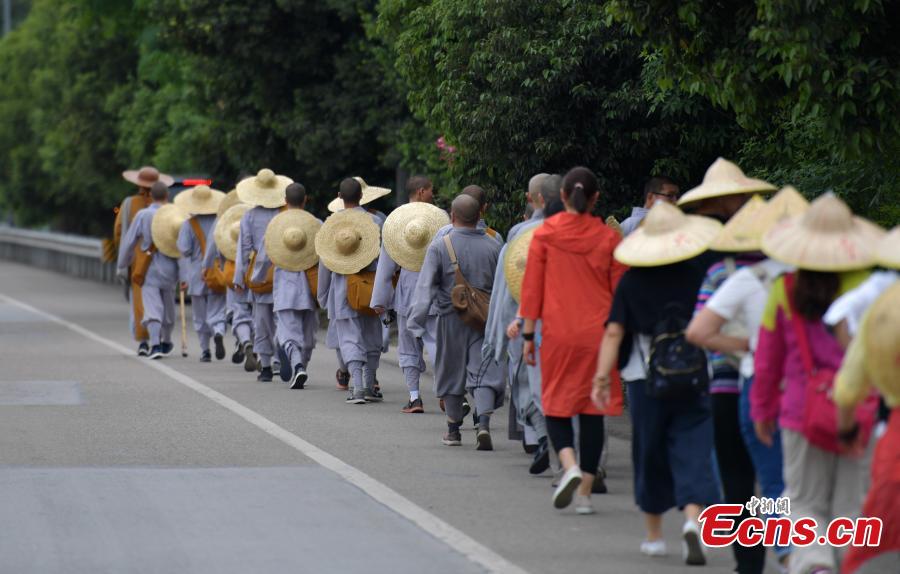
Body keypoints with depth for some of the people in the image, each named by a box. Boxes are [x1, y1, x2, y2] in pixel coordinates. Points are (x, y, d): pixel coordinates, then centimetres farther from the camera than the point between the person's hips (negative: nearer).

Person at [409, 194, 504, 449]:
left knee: (452, 373, 13)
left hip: (451, 319, -1)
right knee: (484, 372, 0)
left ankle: (453, 430, 24)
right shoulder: (493, 246, 1)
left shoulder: (439, 246, -7)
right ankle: (484, 424, -21)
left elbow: (425, 287, -13)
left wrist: (416, 322, -16)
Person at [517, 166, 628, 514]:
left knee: (557, 406, 11)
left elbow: (532, 287, -1)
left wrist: (528, 334, 4)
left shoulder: (544, 234, -2)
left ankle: (570, 466, -15)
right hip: (598, 335, 1)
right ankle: (585, 492, 5)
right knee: (592, 410, 6)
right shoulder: (608, 238, 0)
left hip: (558, 333, -1)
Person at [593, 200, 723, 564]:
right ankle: (692, 518, -25)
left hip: (646, 380, 1)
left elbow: (614, 332, -5)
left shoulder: (632, 281, -1)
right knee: (693, 449, -2)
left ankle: (654, 534, 23)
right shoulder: (698, 276, -3)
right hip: (695, 379, -1)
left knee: (650, 454, 13)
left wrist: (602, 377, -3)